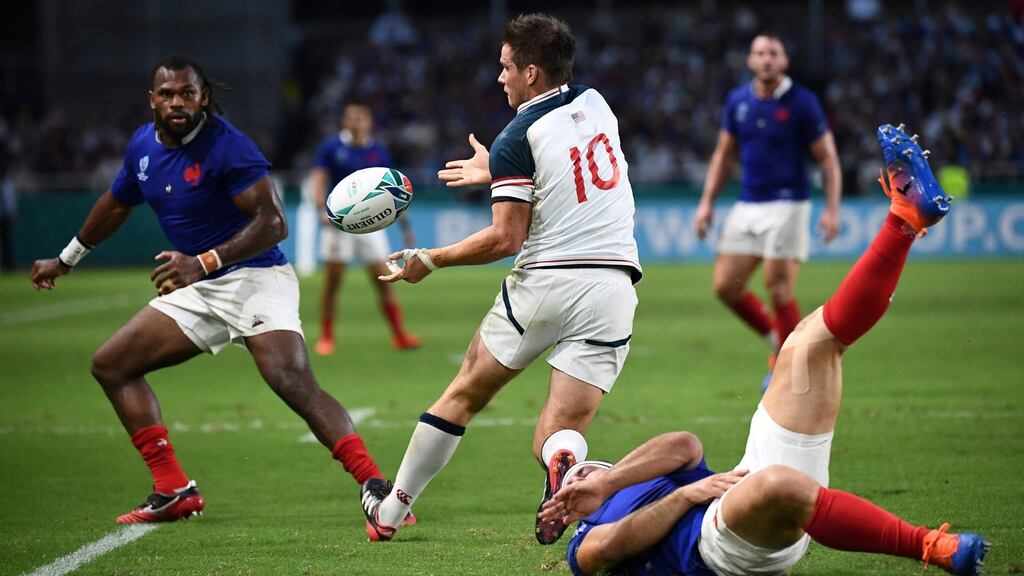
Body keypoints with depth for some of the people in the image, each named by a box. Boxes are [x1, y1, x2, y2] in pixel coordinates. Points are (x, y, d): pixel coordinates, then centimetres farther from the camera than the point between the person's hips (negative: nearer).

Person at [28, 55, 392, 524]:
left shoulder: (226, 147, -18)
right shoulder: (143, 145, 6)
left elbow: (273, 223, -23)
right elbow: (115, 205, 26)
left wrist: (205, 263, -32)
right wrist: (65, 261, 37)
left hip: (255, 278, -9)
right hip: (197, 291, 9)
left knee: (293, 381, -30)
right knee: (110, 365, 7)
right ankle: (174, 492, 6)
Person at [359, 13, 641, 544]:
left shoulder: (517, 140, -7)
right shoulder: (595, 104, 10)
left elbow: (505, 238, -10)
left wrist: (430, 260, 1)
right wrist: (495, 172, 37)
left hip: (544, 282, -3)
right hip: (611, 288, 3)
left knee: (465, 393, 17)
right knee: (560, 431, 3)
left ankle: (390, 510, 28)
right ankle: (563, 464, -36)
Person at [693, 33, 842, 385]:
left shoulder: (802, 103, -7)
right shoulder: (737, 102, 7)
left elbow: (828, 158, -5)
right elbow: (724, 154, 18)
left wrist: (832, 209, -15)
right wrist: (707, 203, 11)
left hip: (787, 206, -5)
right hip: (747, 208, 5)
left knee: (779, 289, -10)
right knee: (725, 286, -1)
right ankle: (777, 340, 21)